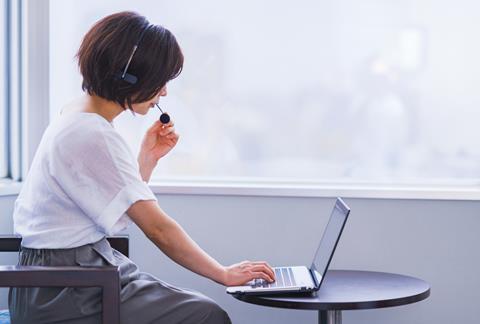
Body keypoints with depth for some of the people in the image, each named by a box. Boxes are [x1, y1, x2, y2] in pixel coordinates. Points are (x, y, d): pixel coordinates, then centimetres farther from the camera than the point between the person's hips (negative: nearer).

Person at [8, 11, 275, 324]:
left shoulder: (77, 116, 11)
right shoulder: (94, 137, -20)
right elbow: (158, 229, -18)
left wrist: (148, 157, 6)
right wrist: (225, 274, -10)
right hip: (63, 297, -10)